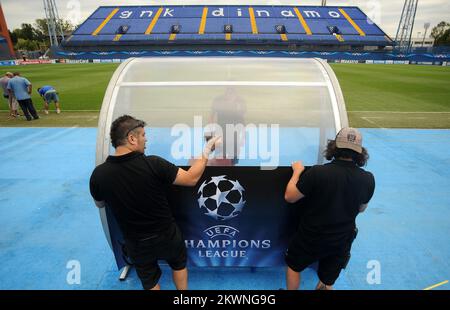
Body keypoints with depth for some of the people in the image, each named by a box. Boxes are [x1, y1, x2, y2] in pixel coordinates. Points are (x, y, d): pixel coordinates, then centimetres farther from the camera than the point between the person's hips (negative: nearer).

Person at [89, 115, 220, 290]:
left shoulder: (98, 174, -19)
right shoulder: (153, 164, -28)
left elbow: (100, 204, 2)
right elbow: (191, 179, -16)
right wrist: (206, 152, -6)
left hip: (136, 243, 1)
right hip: (167, 235, -1)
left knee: (149, 280, 27)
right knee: (179, 264, 30)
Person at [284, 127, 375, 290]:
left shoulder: (317, 172, -29)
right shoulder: (368, 179, -16)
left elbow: (289, 197, -17)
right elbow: (361, 208, 3)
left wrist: (297, 171, -5)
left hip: (311, 238, -3)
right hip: (342, 242, 3)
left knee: (293, 266, 27)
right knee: (327, 283, 26)